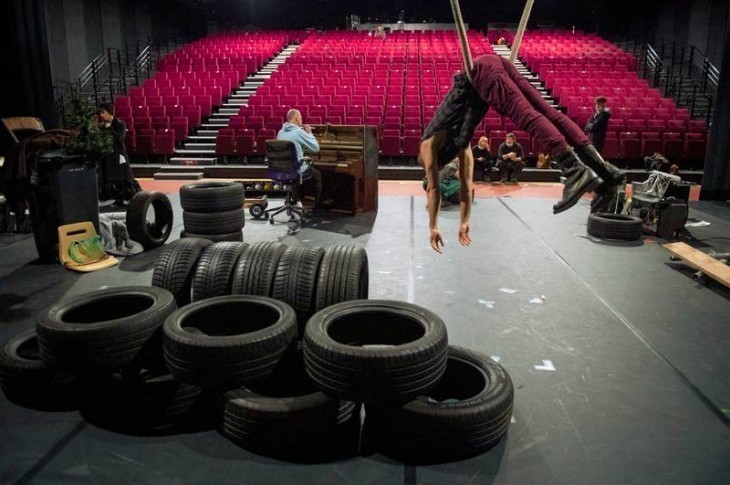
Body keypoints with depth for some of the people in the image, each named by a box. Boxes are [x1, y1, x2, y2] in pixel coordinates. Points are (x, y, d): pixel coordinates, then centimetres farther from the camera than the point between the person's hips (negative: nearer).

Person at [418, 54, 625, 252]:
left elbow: (433, 187, 8)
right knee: (547, 113, -8)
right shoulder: (458, 143, 28)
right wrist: (464, 224, 33)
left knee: (527, 116, -24)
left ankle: (577, 171, -40)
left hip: (481, 70, -6)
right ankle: (604, 170, -17)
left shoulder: (429, 144, 13)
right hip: (498, 65, 6)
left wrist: (433, 228, 11)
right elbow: (466, 185, 30)